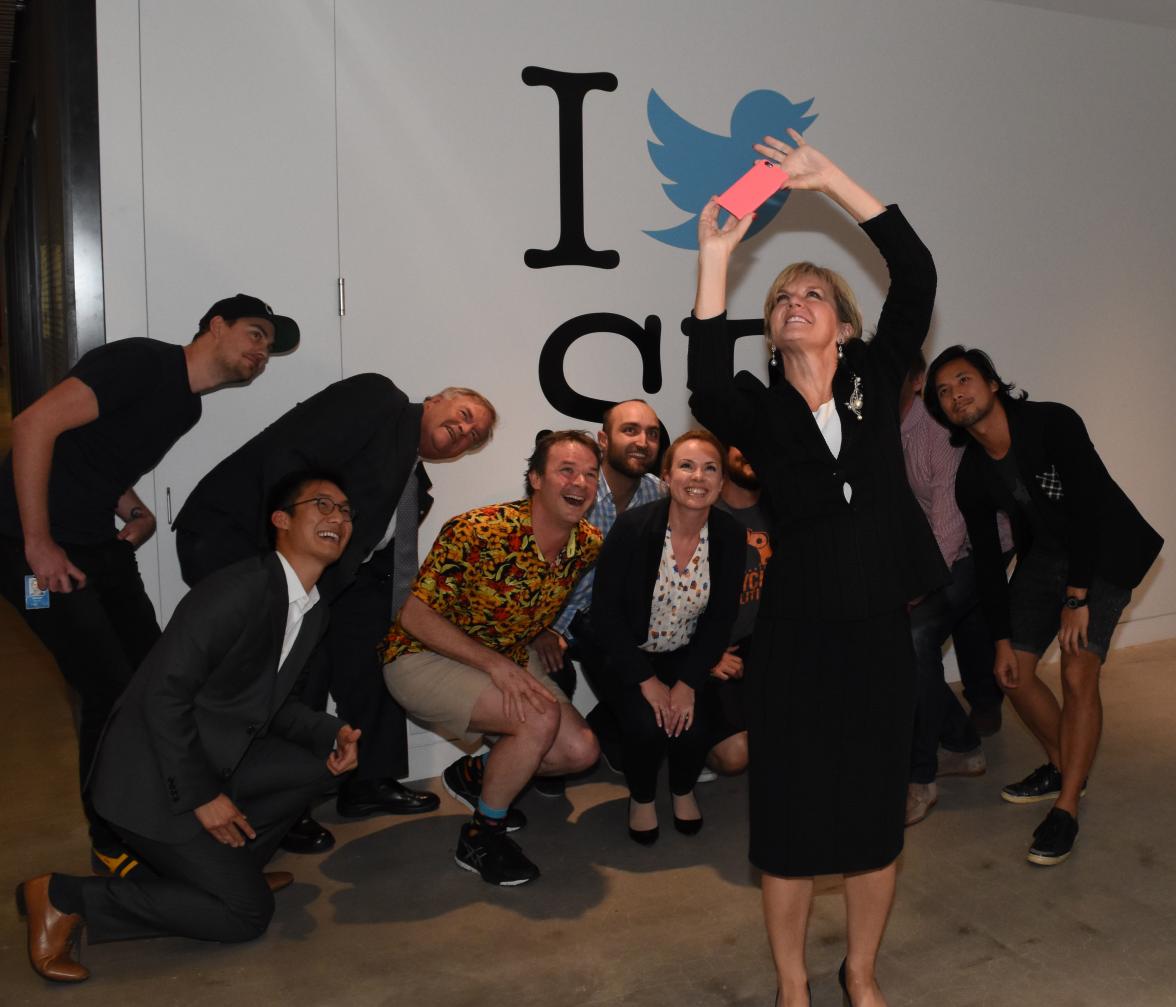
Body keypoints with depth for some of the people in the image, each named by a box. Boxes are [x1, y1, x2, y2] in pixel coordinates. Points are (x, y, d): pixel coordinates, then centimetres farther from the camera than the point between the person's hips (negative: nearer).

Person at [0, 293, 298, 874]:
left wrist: (137, 514, 0)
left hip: (99, 545, 9)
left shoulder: (188, 405, 11)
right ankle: (113, 847, 8)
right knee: (112, 691, -9)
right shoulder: (145, 362, -18)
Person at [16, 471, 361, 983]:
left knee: (322, 761, -1)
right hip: (152, 780, -9)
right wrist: (201, 795, -20)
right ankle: (65, 899, -1)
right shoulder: (241, 589, -22)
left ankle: (226, 867, 11)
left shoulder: (313, 611, 6)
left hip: (216, 760, 9)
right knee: (247, 913, -6)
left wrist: (331, 732, -4)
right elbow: (164, 694, -23)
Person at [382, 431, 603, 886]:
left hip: (508, 661, 7)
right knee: (541, 715, -28)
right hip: (424, 657, -7)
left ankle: (475, 775, 23)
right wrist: (497, 666, -31)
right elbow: (415, 616, -24)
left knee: (581, 750, -2)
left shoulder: (588, 545, -8)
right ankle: (482, 836, -6)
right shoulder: (477, 532, -29)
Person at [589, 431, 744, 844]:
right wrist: (647, 680, -20)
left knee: (693, 729, -20)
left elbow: (720, 619, -5)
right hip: (627, 656, -2)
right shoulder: (633, 526, -20)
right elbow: (606, 612, -16)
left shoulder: (730, 535, -11)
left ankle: (683, 790, 18)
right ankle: (641, 797, 11)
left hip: (685, 658, 3)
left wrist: (688, 682, -16)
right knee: (649, 728, -25)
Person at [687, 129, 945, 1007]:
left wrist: (832, 180, -11)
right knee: (792, 819, 8)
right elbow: (707, 392, -26)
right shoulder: (759, 412, -2)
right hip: (794, 640, -2)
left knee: (875, 816, 14)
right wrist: (715, 263, -28)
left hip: (881, 637, 2)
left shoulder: (874, 383, 3)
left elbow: (917, 276, -8)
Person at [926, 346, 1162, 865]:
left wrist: (1077, 597, -28)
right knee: (1014, 670, 2)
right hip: (1044, 553, 6)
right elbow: (987, 559, -1)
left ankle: (1065, 810, -10)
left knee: (1078, 672, -19)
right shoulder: (972, 477, -8)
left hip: (1105, 551, -6)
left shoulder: (1052, 423, -24)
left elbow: (1088, 508, -26)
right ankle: (1063, 767, 27)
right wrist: (1001, 638, -2)